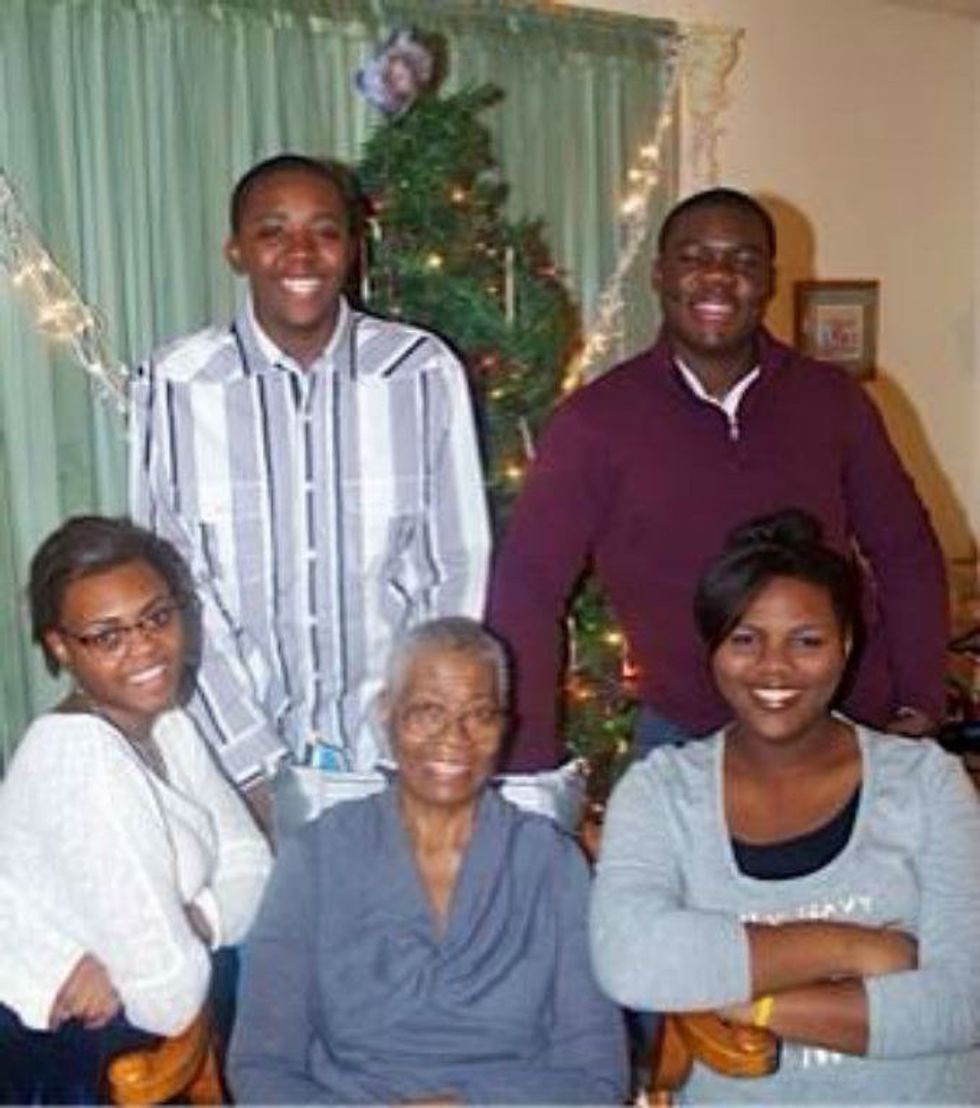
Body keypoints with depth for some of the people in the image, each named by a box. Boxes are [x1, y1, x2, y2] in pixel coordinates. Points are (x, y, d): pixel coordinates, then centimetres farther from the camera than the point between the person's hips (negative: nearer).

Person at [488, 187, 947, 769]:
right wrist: (534, 770, -9)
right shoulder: (596, 420, -8)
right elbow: (526, 590, -7)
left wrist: (921, 704, 1)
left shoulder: (832, 399, 1)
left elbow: (906, 553, 9)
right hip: (686, 742, -2)